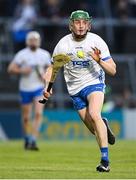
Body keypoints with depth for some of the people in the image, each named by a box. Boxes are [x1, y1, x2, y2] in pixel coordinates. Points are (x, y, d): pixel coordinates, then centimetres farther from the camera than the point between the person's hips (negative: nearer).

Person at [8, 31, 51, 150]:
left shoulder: (45, 54, 3)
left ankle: (33, 141, -19)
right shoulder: (22, 54, -3)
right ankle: (27, 139, 29)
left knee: (38, 114, -17)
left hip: (39, 88, 1)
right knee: (26, 117, 7)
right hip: (25, 89, 0)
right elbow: (11, 69, -5)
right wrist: (22, 71, -20)